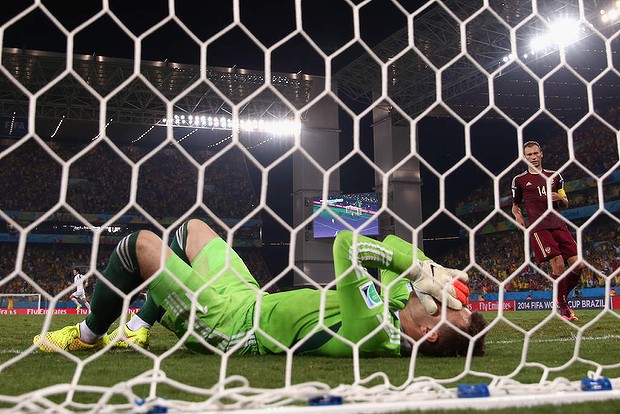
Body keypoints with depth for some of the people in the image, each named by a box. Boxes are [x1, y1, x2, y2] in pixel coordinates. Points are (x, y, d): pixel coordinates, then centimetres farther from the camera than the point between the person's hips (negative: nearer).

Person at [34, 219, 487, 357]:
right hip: (253, 298, 9)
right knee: (192, 227, 21)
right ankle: (137, 329, 32)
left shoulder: (368, 327, -36)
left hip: (228, 320, -9)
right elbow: (392, 246, 0)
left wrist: (421, 271, -25)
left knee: (140, 243, -4)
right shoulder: (398, 305, -10)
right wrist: (424, 265, -18)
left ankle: (89, 335, 22)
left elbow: (345, 243, -34)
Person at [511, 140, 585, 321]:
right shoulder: (519, 180, 10)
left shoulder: (555, 176, 18)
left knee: (578, 265, -6)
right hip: (538, 227, -4)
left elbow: (565, 204, 22)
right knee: (558, 264, -18)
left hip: (558, 225, 4)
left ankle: (563, 297, 18)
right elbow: (515, 206, 20)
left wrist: (559, 198, -1)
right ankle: (563, 308, -6)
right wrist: (518, 216, -1)